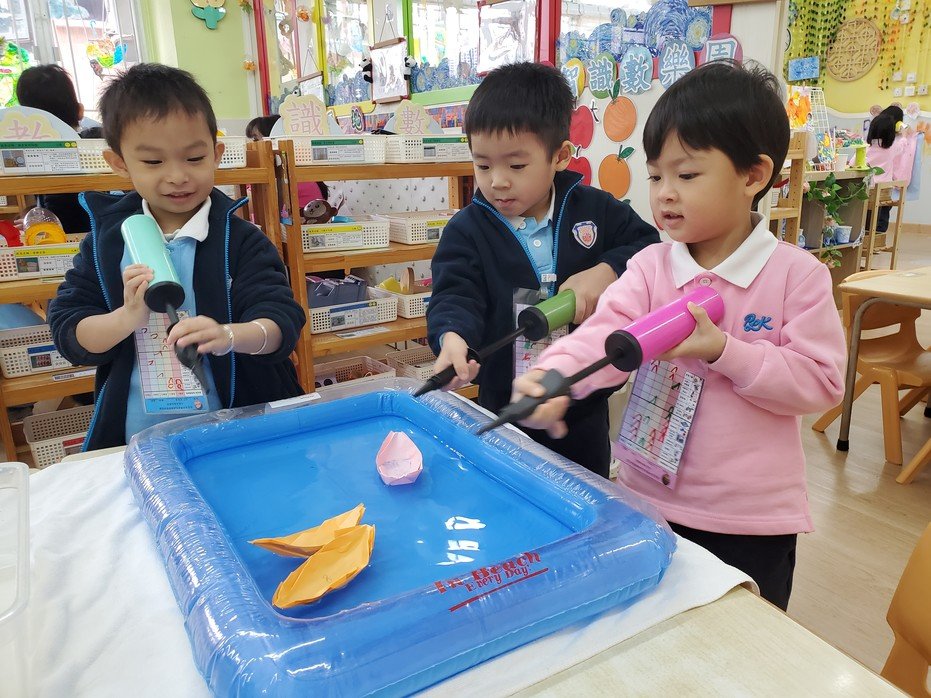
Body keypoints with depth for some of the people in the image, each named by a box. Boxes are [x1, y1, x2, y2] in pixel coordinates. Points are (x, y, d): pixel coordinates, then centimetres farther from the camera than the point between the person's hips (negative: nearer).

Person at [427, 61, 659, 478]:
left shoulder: (595, 209, -3)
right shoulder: (466, 230, -8)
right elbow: (455, 296, -18)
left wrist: (606, 273, -19)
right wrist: (453, 338, -40)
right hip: (507, 407, -1)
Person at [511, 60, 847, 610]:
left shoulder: (797, 274, -10)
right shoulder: (651, 267, -4)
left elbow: (822, 383, -11)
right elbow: (606, 333, -19)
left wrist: (723, 350, -23)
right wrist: (554, 376, -39)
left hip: (753, 519, -2)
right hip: (651, 501, 3)